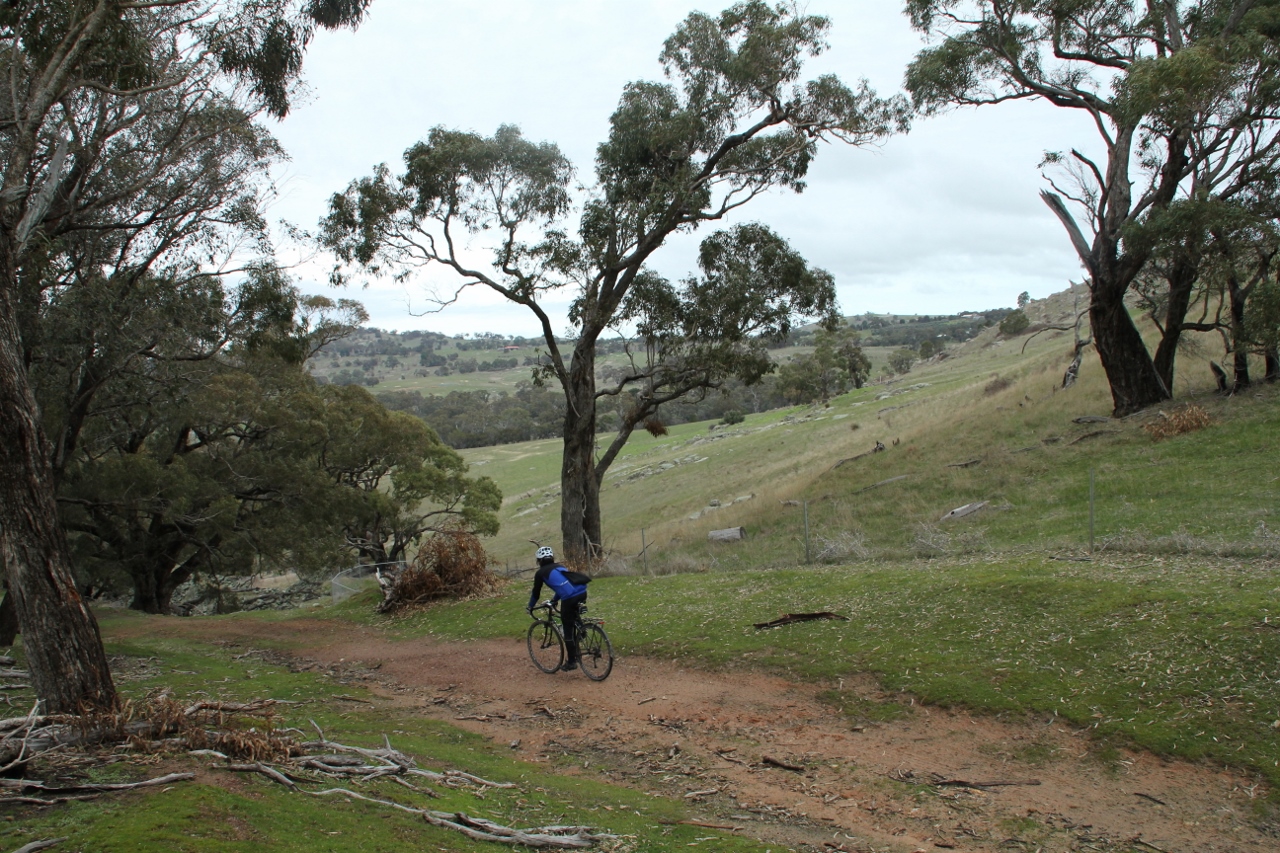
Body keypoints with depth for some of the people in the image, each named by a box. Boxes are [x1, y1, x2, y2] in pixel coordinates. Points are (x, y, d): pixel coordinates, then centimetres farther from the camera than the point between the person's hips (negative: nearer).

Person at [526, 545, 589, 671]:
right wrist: (554, 599, 58)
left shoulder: (540, 573, 13)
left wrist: (530, 607, 38)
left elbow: (536, 593, 21)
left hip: (569, 598, -6)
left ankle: (571, 662, 13)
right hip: (582, 592, 6)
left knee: (568, 630, 7)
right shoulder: (559, 566, 30)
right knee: (574, 620, 27)